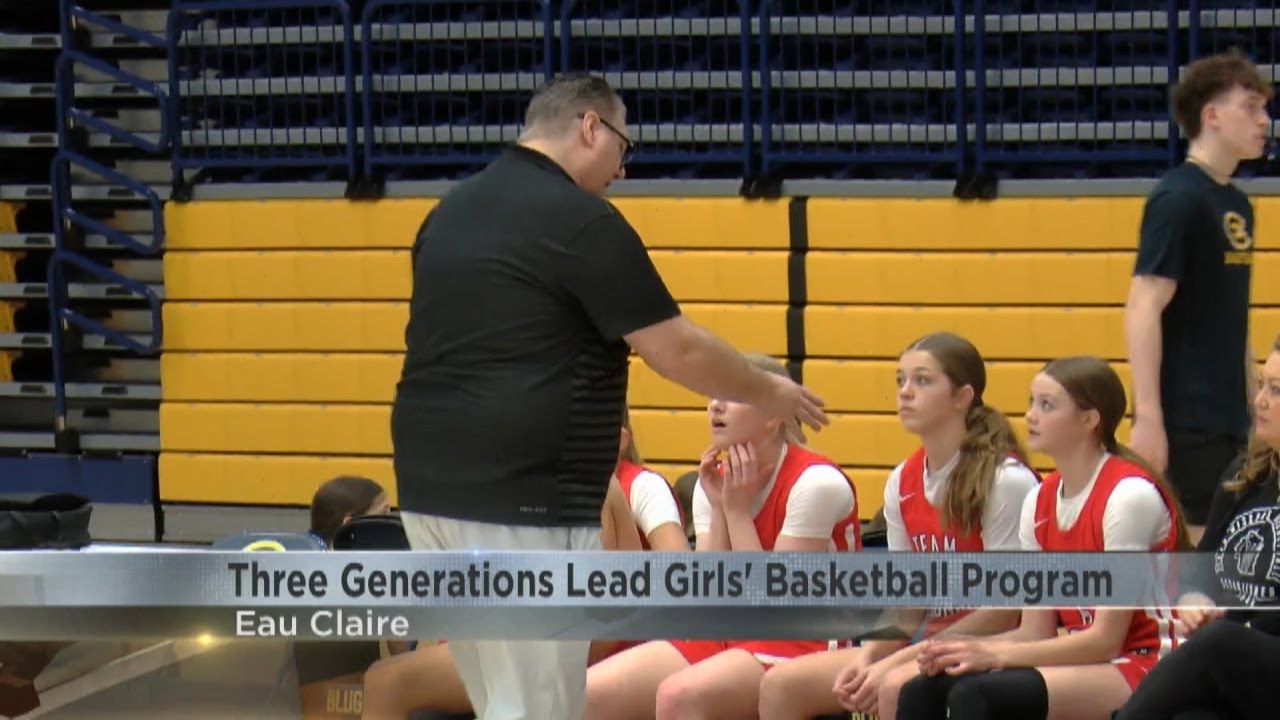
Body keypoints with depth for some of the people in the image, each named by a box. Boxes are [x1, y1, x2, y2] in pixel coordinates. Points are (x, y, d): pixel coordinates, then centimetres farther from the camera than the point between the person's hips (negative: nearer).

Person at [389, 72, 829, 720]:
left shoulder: (451, 212, 15)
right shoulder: (581, 222, -11)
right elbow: (677, 353, -10)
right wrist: (770, 393, 7)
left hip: (431, 489, 9)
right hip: (525, 502, -9)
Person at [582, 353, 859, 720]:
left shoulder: (815, 483, -14)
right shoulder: (714, 482, 7)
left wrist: (738, 509, -14)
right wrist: (718, 507, -9)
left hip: (801, 647, -7)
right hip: (726, 640, 7)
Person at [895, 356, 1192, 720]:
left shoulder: (1130, 495, -14)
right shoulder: (1040, 502, 9)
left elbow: (1106, 638, -16)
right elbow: (1036, 632, 8)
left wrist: (996, 655, -19)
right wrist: (965, 650, -10)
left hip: (1143, 672, -8)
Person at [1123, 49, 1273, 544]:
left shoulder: (1236, 204, 14)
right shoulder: (1178, 200, -11)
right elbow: (1143, 311, -16)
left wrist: (1253, 407, 21)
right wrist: (1148, 418, -21)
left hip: (1228, 418, 8)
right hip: (1187, 423, -8)